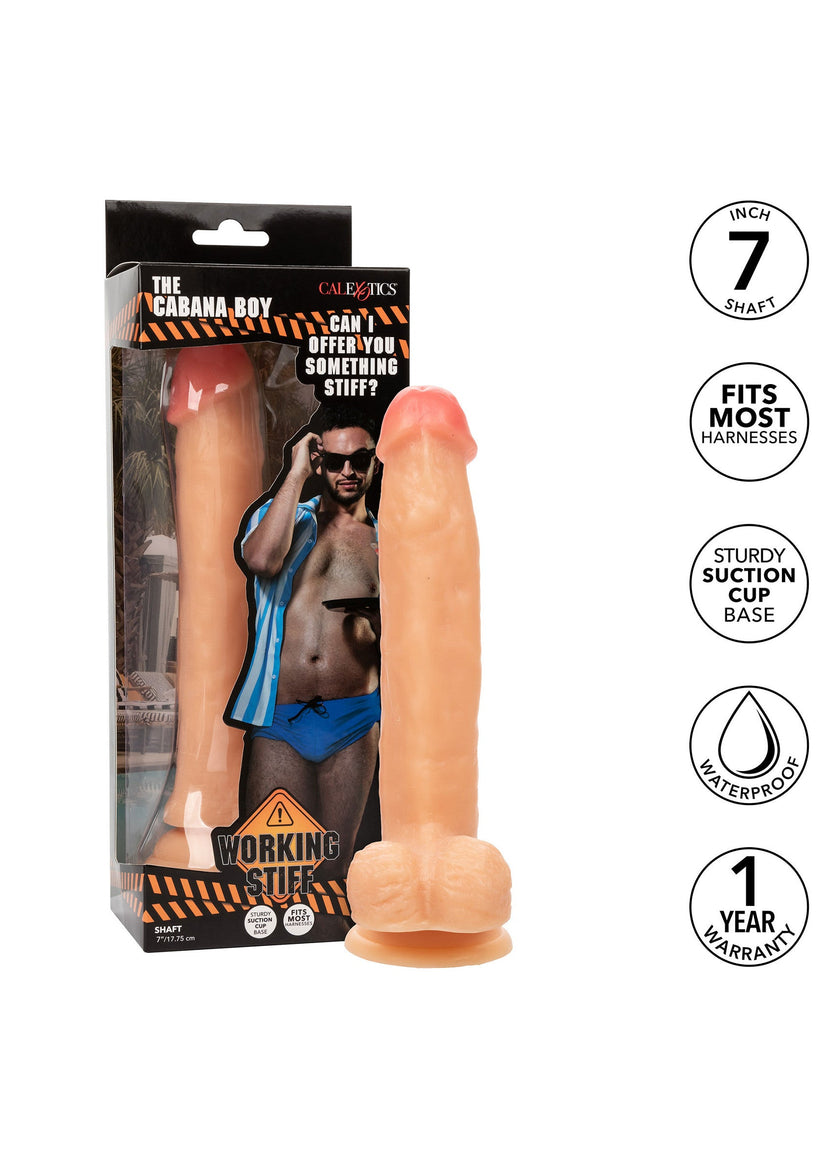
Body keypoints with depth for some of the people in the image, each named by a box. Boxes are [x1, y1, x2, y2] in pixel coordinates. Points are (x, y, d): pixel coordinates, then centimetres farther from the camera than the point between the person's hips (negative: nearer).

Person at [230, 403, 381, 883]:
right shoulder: (281, 515, 9)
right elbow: (261, 560, -17)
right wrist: (297, 474, -11)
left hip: (352, 721, 2)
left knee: (333, 870, 7)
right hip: (279, 719, -2)